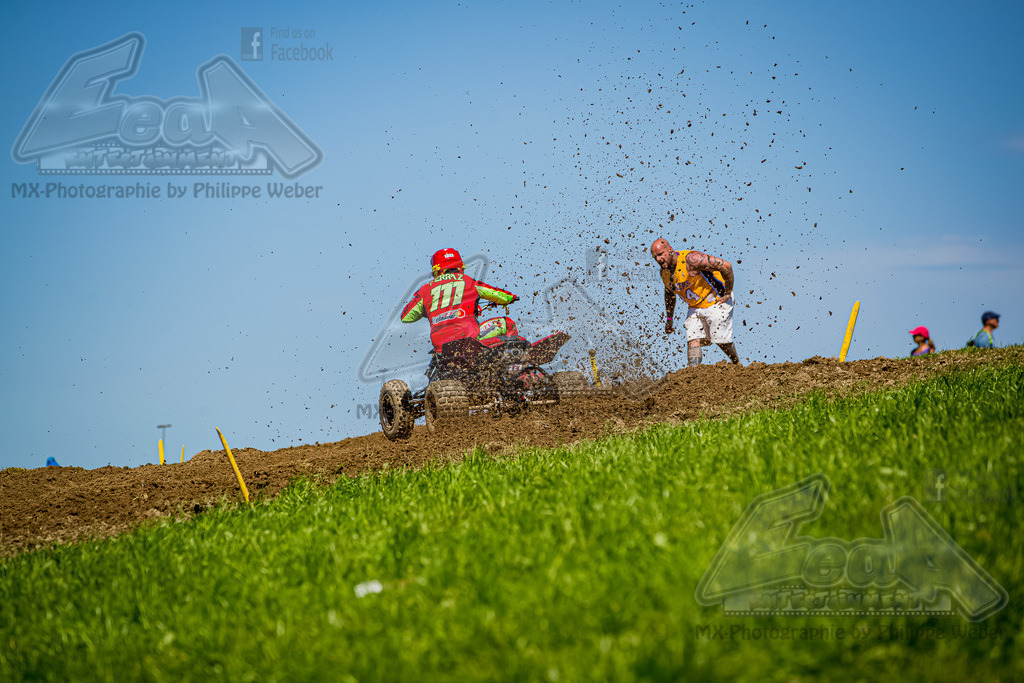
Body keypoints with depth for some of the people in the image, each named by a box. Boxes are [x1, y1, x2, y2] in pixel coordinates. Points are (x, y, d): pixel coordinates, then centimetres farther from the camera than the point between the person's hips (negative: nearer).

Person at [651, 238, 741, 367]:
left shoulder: (690, 259, -27)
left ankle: (737, 364, 25)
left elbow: (726, 266, -27)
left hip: (716, 302, -6)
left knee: (720, 340, -1)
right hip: (694, 308, 6)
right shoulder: (664, 272, -2)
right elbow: (669, 293, 20)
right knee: (693, 341, -8)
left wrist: (728, 293, -19)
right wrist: (669, 318, 20)